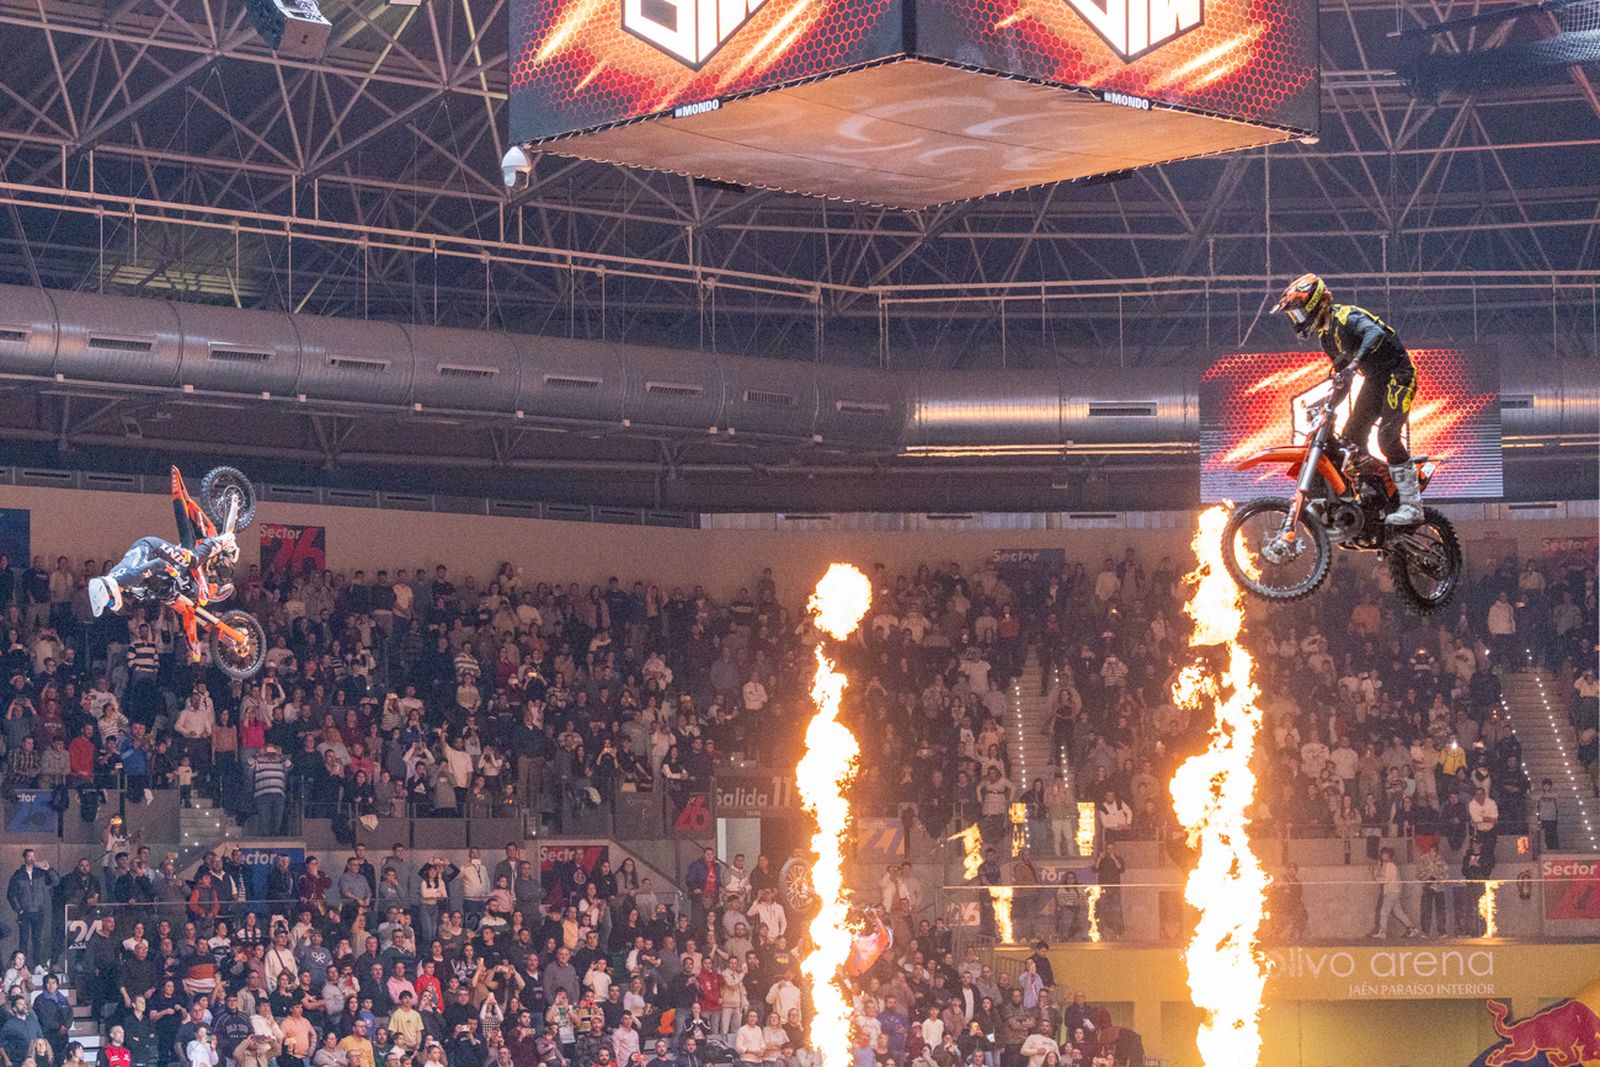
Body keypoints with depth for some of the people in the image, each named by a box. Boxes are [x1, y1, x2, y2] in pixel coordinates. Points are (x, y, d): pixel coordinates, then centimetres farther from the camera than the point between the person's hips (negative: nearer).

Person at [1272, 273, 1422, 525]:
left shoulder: (1345, 316, -17)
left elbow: (1375, 331, -38)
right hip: (1374, 379, 10)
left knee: (1387, 435, -22)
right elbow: (1341, 376, 21)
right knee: (1352, 437, 6)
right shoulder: (1326, 335, 13)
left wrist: (1354, 363, -49)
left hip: (1397, 374, -10)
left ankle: (1412, 504, -21)